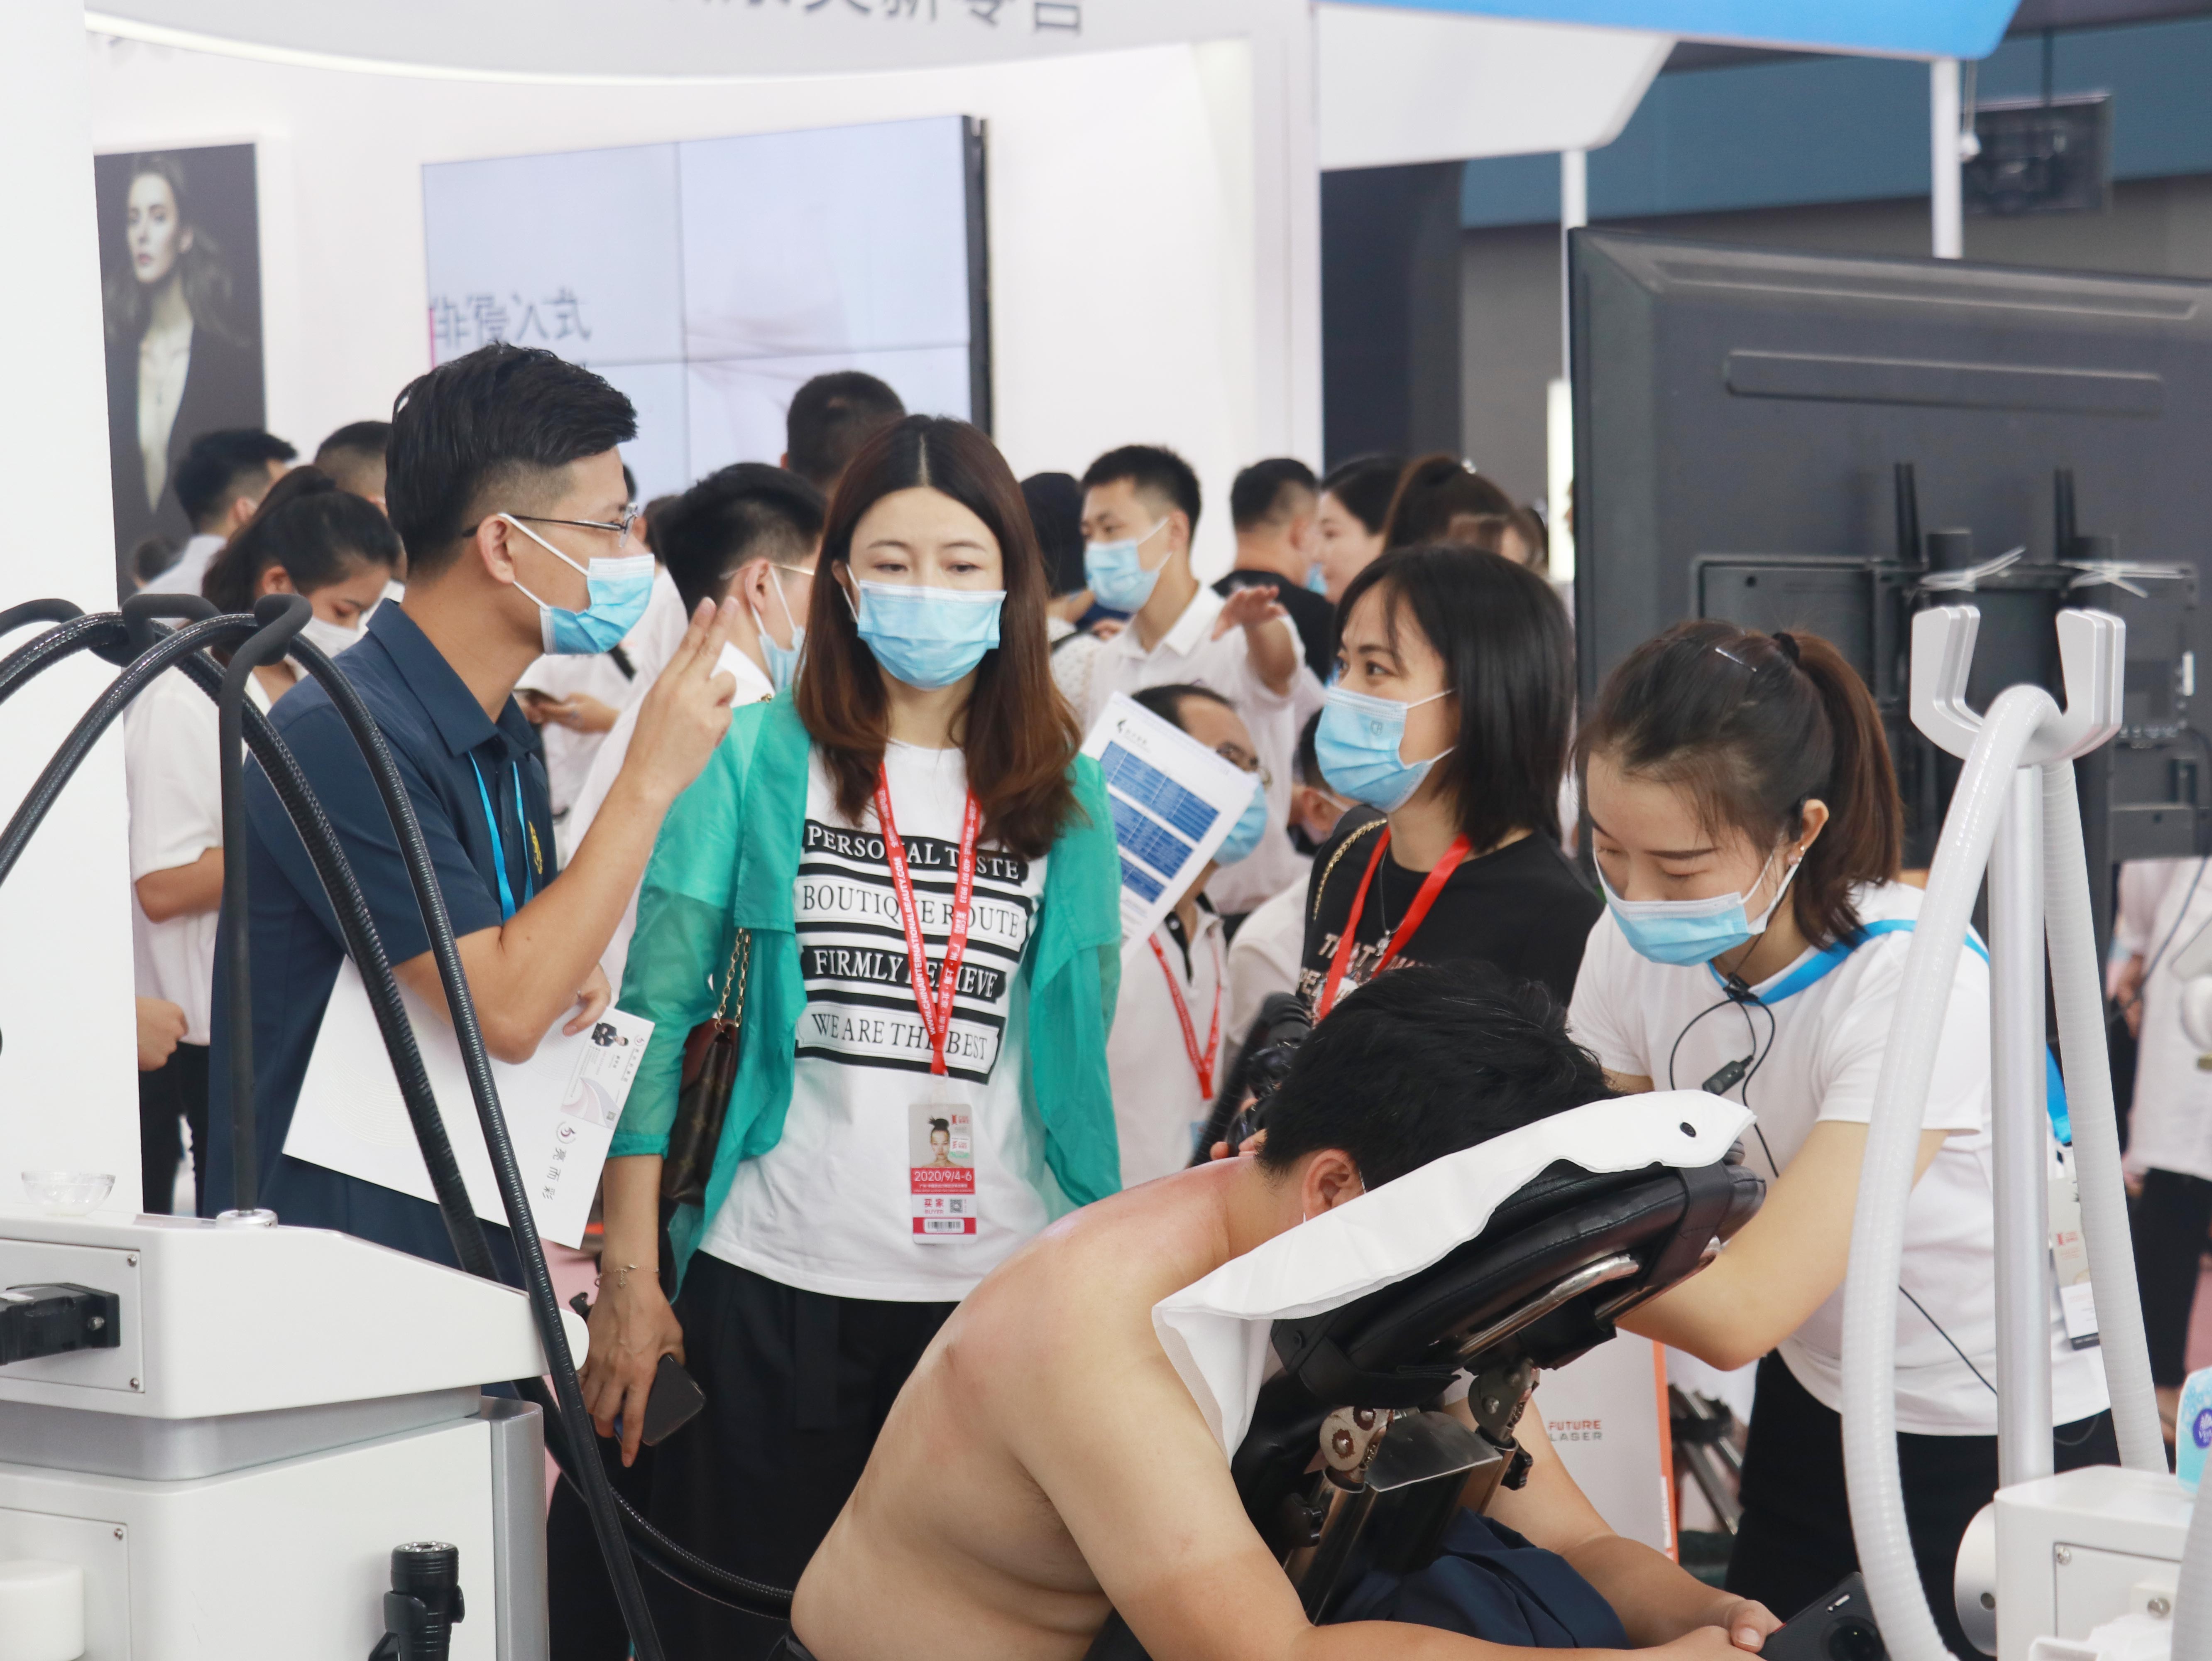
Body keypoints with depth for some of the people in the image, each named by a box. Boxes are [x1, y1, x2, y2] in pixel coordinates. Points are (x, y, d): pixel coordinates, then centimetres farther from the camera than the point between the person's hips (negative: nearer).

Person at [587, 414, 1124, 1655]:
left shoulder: (1067, 795, 9)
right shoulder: (757, 759, 2)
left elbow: (1078, 1050, 11)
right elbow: (656, 1017, 0)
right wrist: (629, 1273, -6)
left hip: (996, 1288, 2)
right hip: (774, 1285, -2)